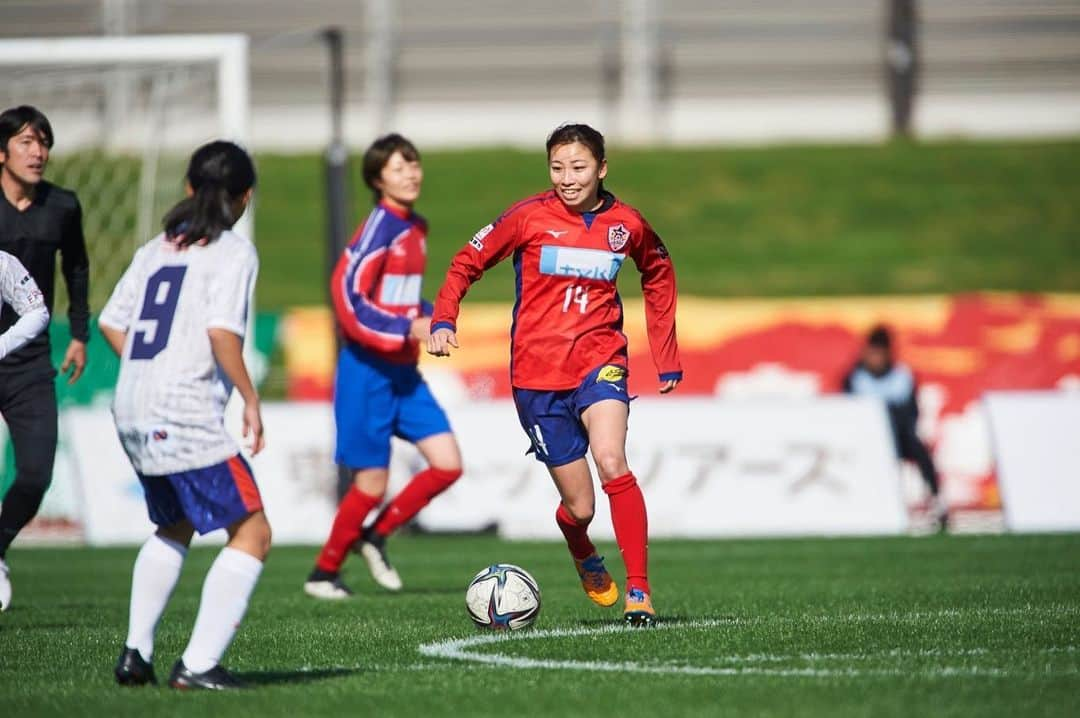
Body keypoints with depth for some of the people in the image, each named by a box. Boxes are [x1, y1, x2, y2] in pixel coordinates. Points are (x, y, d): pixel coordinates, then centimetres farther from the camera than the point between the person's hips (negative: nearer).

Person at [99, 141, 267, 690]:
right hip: (185, 417, -8)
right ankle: (198, 664, -12)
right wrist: (250, 399, -9)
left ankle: (136, 652, 22)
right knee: (252, 533, -3)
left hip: (131, 412, 8)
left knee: (175, 526, 27)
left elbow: (111, 323, 15)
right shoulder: (232, 252, -5)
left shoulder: (156, 249, 16)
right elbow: (222, 332, -18)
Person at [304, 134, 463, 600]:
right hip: (368, 372, -8)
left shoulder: (416, 228, 11)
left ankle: (375, 537, 18)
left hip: (403, 370, 8)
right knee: (372, 483, -2)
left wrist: (431, 319, 5)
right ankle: (324, 573, 17)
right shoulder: (380, 226, -15)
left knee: (448, 464, 0)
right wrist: (408, 330, -22)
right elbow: (348, 296, -21)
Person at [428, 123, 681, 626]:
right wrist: (443, 320, -12)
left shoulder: (627, 225, 1)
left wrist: (667, 358, 19)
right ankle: (586, 561, 40)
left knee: (612, 464, -28)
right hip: (537, 372, 0)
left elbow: (659, 276, 20)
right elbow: (467, 262, 4)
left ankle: (639, 591, -23)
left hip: (599, 361, 0)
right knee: (579, 505, 3)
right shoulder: (529, 217, -5)